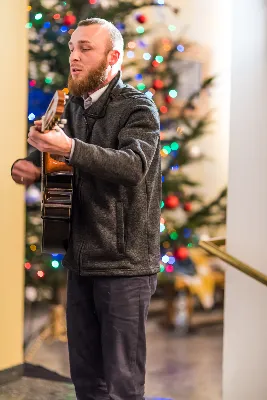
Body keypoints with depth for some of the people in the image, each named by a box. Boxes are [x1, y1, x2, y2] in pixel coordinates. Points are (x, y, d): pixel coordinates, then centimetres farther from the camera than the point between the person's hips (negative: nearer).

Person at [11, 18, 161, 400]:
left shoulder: (138, 108, -8)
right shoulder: (73, 106, 12)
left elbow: (134, 164, -25)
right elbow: (49, 155, 18)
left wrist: (70, 148, -38)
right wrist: (27, 165, -5)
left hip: (124, 263, -6)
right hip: (80, 261, 6)